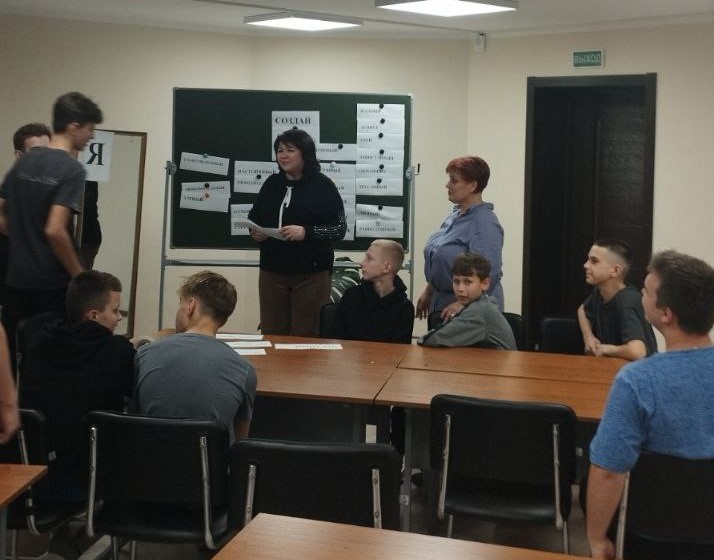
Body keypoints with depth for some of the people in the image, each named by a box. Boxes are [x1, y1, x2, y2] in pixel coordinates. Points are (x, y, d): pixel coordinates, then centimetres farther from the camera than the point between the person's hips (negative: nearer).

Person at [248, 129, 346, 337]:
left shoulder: (323, 185, -4)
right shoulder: (271, 183, 9)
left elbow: (340, 228, -7)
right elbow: (253, 217, 20)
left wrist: (306, 232, -21)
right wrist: (254, 232, -2)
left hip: (311, 274, -4)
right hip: (272, 271, 4)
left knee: (305, 336, 2)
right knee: (272, 334, 6)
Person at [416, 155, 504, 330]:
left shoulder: (485, 223, -17)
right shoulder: (454, 216, 12)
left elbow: (489, 272, -26)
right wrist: (428, 292, 20)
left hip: (468, 309, -9)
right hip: (440, 304, 9)